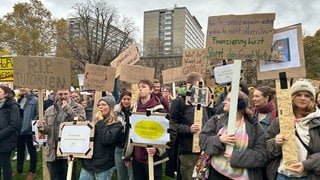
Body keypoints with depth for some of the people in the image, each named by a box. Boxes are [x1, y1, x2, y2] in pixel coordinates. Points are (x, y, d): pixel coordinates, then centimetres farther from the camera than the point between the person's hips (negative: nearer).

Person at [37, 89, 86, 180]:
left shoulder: (78, 108, -2)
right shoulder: (49, 110, 10)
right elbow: (47, 130, 13)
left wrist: (68, 109, -21)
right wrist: (42, 127, -10)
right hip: (53, 152, 4)